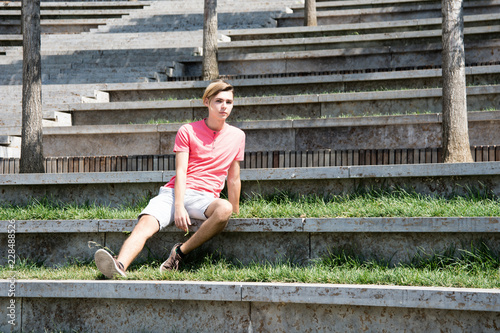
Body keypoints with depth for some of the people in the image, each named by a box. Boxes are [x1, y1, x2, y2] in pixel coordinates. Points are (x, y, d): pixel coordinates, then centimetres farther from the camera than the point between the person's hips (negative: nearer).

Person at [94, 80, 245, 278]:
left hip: (204, 198, 1)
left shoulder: (237, 136, 13)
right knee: (146, 222, -31)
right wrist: (179, 207, -17)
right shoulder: (187, 131, 7)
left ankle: (180, 252, -25)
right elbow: (180, 172, -2)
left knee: (224, 209, -36)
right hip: (174, 193, -1)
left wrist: (236, 212, 23)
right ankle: (119, 267, -54)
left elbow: (234, 178, 20)